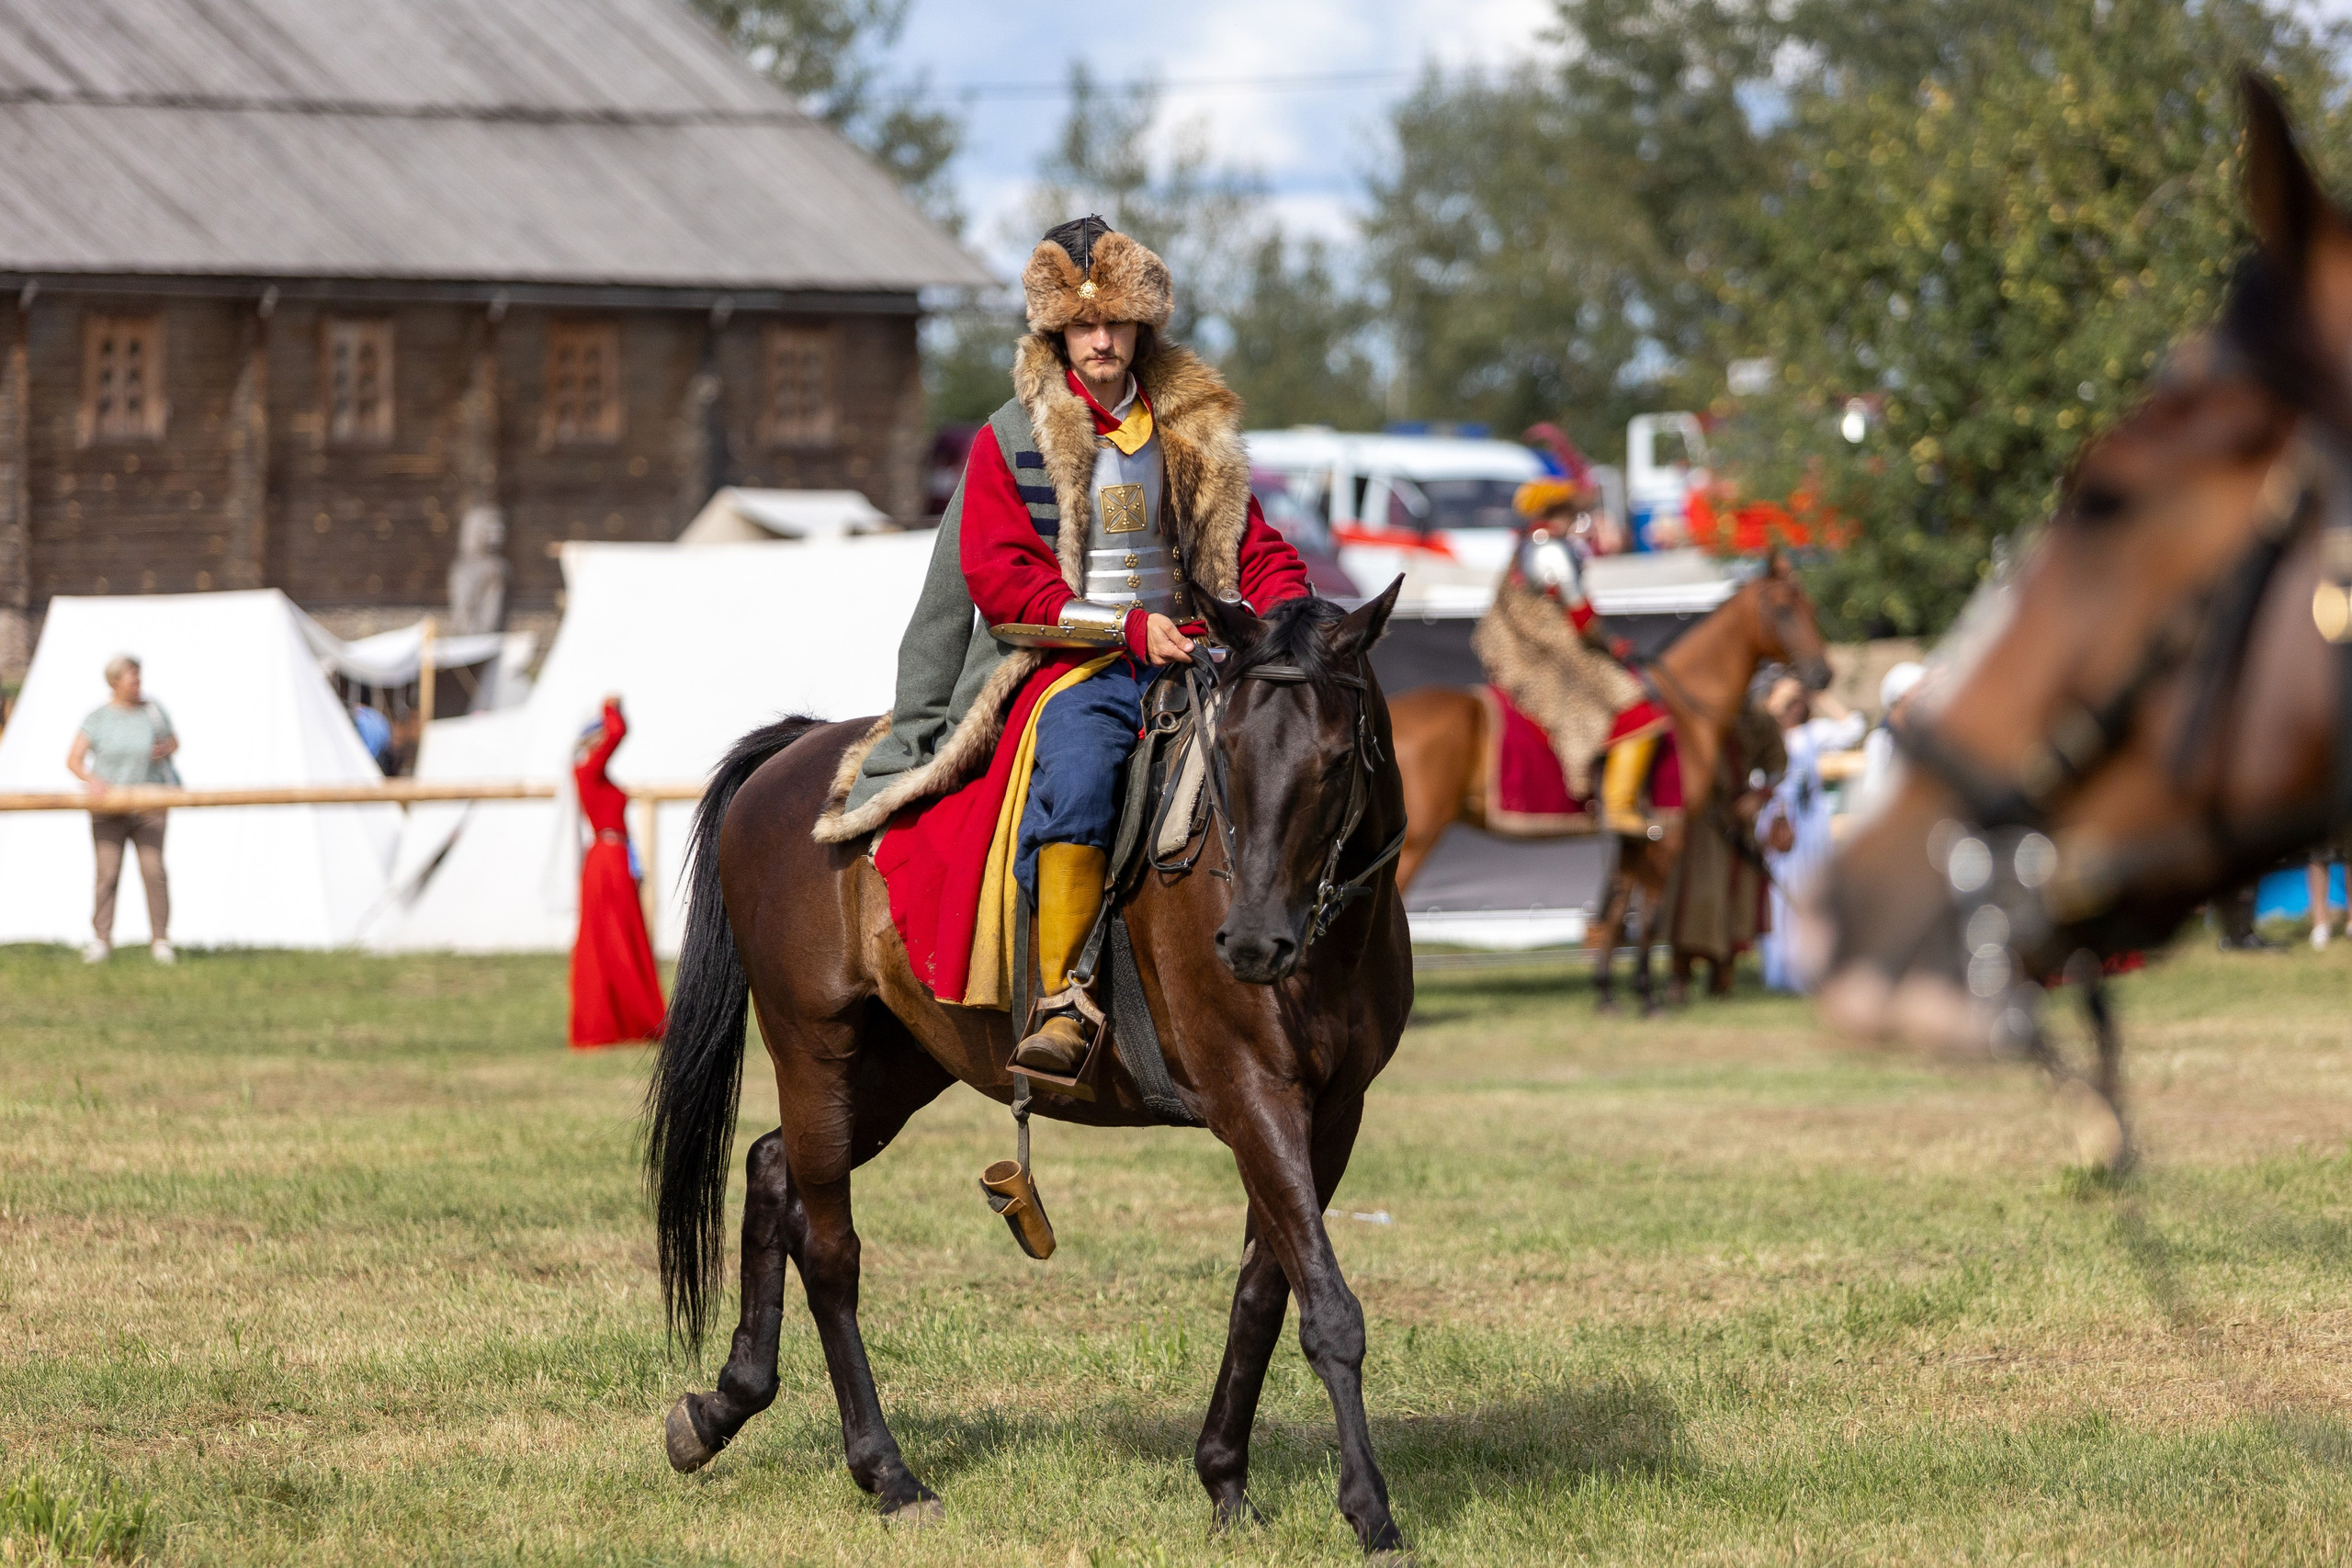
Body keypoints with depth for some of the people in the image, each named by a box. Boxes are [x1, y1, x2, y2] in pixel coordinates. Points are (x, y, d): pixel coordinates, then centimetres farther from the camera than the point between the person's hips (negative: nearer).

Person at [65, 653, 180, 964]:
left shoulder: (152, 710, 1)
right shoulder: (98, 717, -4)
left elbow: (174, 742, 15)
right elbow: (73, 760, -8)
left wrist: (165, 749, -9)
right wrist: (91, 779, -29)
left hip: (148, 807, 1)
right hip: (108, 808, -1)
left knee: (154, 871, -9)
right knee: (108, 874, -8)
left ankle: (161, 942, -4)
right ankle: (101, 942, -1)